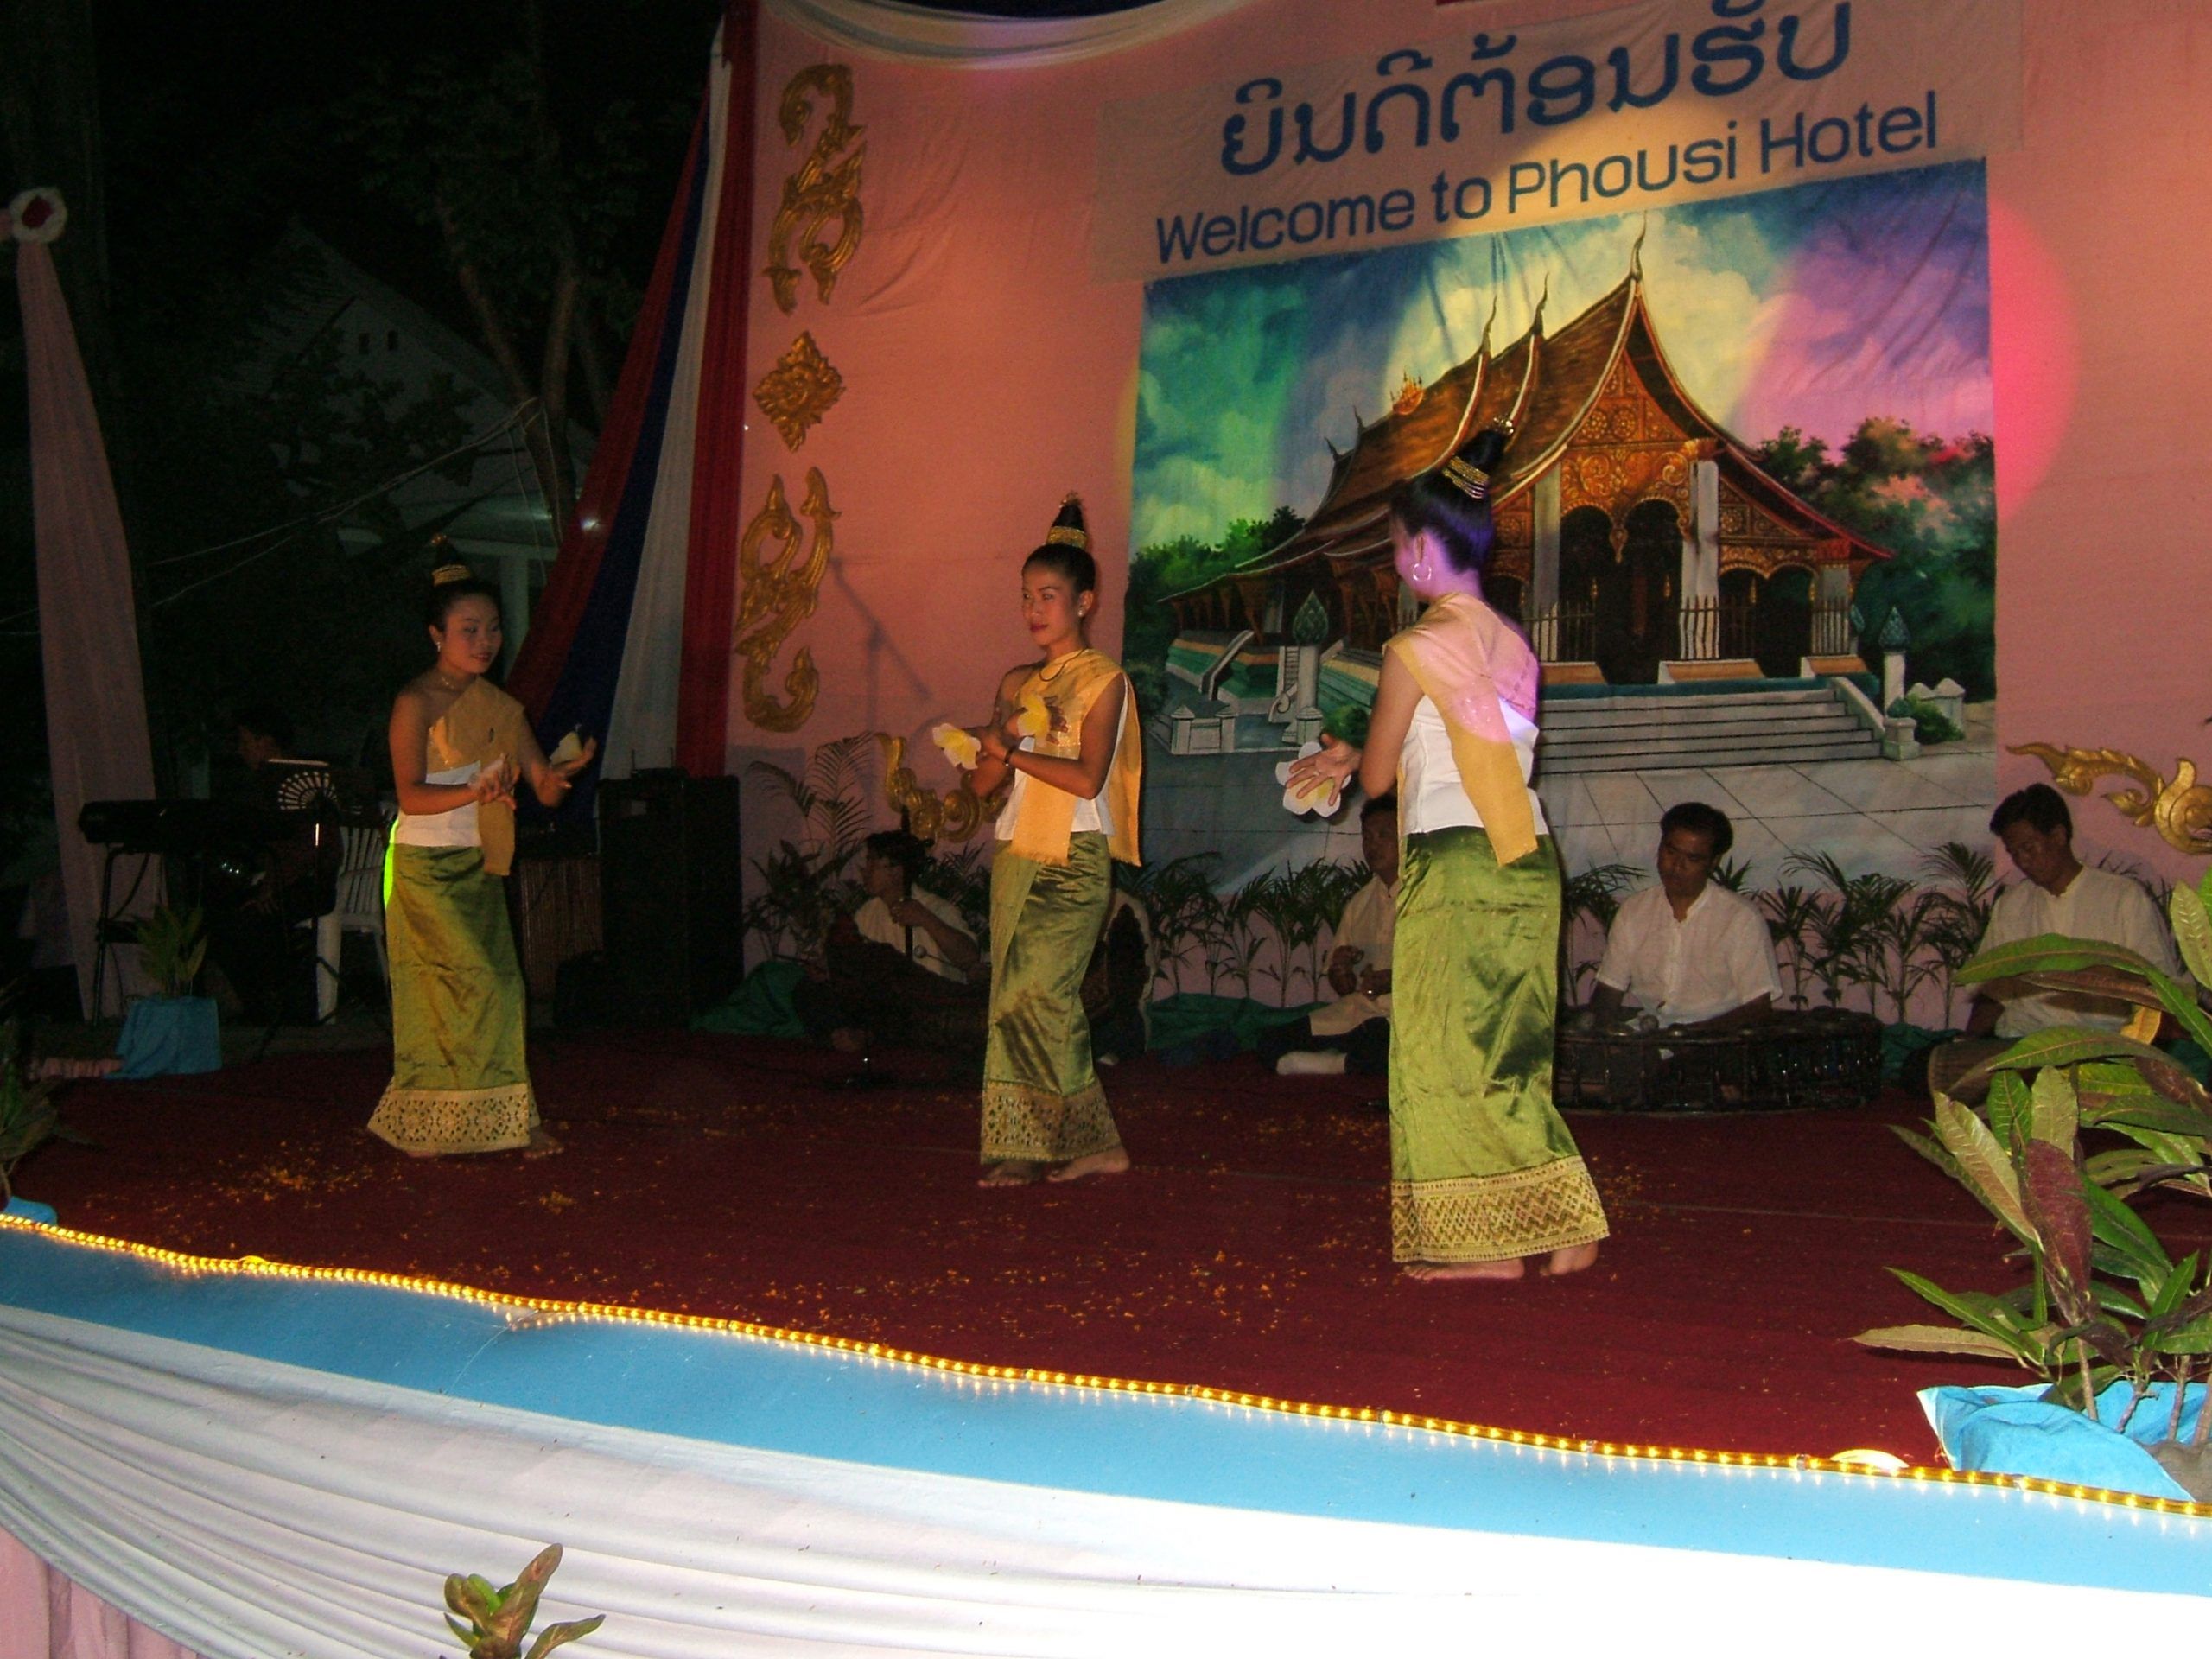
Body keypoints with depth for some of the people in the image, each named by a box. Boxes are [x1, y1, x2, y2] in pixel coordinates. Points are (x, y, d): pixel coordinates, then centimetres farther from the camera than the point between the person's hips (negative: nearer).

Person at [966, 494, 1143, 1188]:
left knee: (1033, 993, -16)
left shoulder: (1104, 680, -1)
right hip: (1018, 856, 6)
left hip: (1075, 861, -6)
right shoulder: (1018, 683, 16)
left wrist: (1011, 749, -6)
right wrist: (1005, 735, -9)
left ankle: (1088, 1139, -7)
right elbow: (982, 782, 10)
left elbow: (1087, 778, -14)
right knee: (1015, 1001, 2)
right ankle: (1020, 1148, 5)